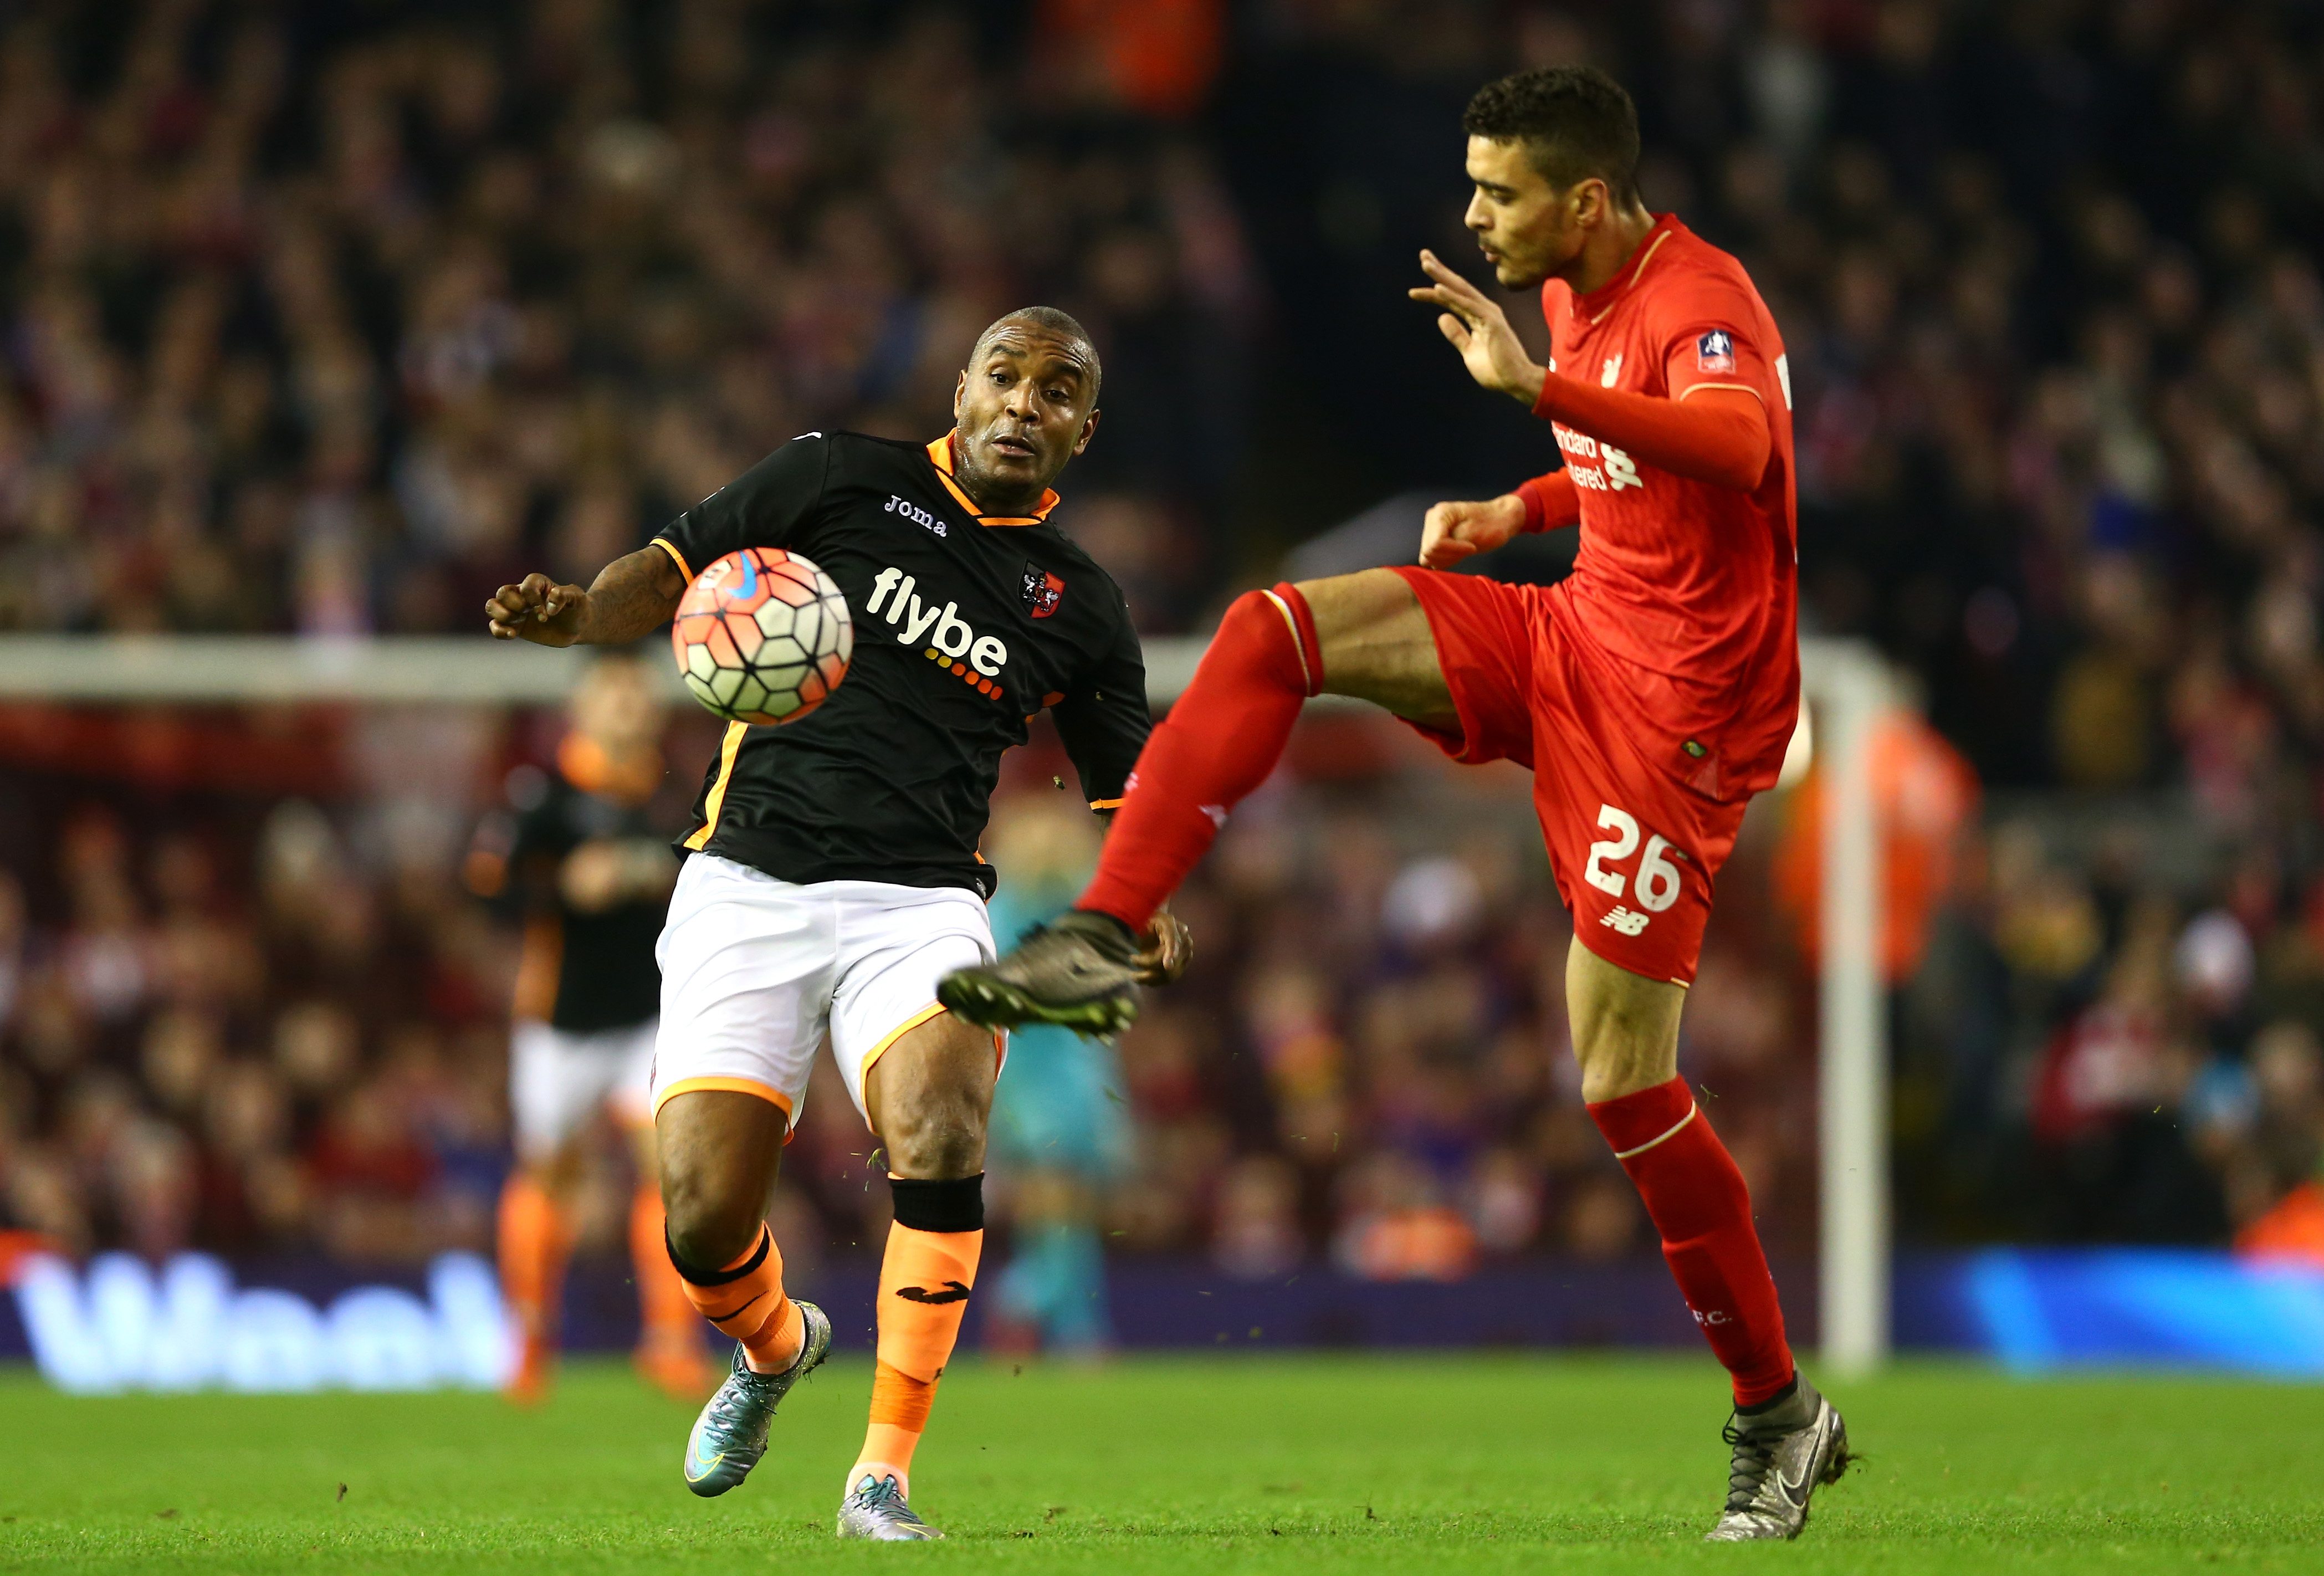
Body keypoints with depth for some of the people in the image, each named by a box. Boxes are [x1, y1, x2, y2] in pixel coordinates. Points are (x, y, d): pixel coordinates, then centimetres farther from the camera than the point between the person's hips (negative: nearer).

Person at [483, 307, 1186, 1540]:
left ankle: (884, 1473, -21)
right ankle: (773, 1349, 29)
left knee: (942, 1127, -30)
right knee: (704, 1223, -9)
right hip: (746, 882, -1)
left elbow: (1123, 793, 18)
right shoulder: (843, 478, 5)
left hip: (917, 902, 1)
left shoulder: (1077, 605, 11)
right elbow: (675, 570, 5)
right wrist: (574, 614, -16)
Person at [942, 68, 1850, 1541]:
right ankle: (1104, 944, -14)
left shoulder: (1700, 306, -21)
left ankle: (1779, 1414, 7)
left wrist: (1540, 387, -56)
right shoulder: (1577, 290, 8)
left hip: (1676, 705, -8)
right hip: (1569, 634, 9)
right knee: (1275, 630, -11)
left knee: (1623, 1079, -8)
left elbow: (1736, 448, -45)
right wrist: (1520, 511, 8)